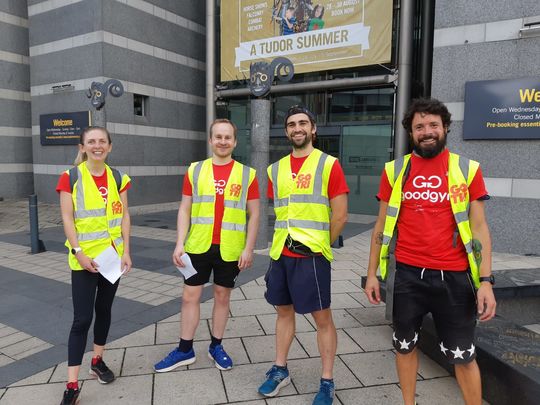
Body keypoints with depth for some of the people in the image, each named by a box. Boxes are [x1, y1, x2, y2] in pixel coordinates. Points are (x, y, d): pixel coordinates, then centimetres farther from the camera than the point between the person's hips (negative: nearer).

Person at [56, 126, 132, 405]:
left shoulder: (118, 178, 4)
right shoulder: (71, 177, -6)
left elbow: (124, 216, 4)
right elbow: (67, 219, -9)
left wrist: (126, 252, -2)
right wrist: (79, 253, -16)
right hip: (85, 258, -4)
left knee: (104, 309, 16)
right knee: (82, 318, -3)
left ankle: (98, 361, 35)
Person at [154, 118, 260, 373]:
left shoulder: (247, 174, -2)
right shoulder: (195, 170, 2)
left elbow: (254, 215, 0)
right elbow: (185, 210, 4)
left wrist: (248, 248, -6)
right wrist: (180, 243, -5)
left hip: (230, 249, -1)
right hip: (198, 246, 1)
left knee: (222, 296, 12)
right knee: (190, 296, 8)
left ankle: (216, 346, 30)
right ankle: (185, 350, 25)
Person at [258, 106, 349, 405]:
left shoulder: (328, 164, -6)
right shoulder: (276, 169, 10)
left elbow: (340, 215, -6)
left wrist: (319, 245, -1)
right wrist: (281, 243, 11)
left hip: (311, 254, -5)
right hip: (280, 253, 5)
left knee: (322, 317, 5)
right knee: (284, 311, 17)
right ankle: (280, 370, 33)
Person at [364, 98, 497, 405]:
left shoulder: (467, 169, 0)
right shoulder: (395, 170, 3)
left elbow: (479, 228, 0)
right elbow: (382, 226, 7)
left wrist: (486, 280, -8)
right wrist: (372, 273, 5)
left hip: (453, 277, -1)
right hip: (406, 275, 2)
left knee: (463, 356, 10)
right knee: (405, 346, 17)